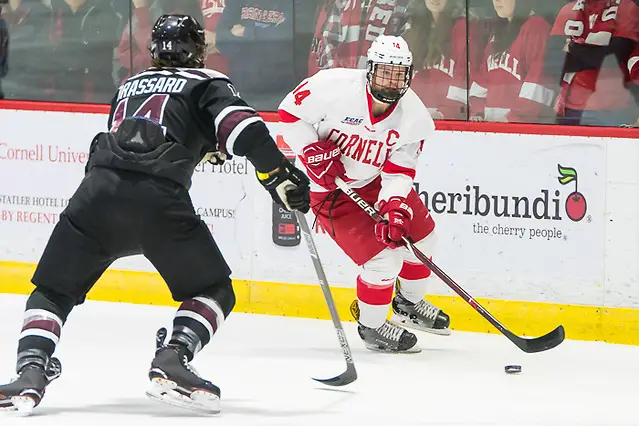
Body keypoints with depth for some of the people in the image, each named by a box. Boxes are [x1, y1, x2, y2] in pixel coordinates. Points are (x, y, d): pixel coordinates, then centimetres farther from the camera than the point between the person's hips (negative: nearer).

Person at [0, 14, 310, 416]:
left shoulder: (129, 86, 33)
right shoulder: (208, 83, 19)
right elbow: (240, 126, -1)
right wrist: (280, 173, -6)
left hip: (98, 193, 4)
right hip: (160, 200, -3)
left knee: (53, 290, 16)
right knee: (214, 291, 13)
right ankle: (171, 361, -10)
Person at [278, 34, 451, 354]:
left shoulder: (413, 114, -13)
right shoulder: (334, 86, -28)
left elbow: (399, 171, -13)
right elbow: (290, 112, -17)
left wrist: (394, 207, -29)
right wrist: (313, 152, -26)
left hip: (375, 181, 6)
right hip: (328, 187, -6)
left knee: (420, 232, 13)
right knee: (383, 258, -14)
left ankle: (409, 304, 40)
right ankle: (371, 326, 11)